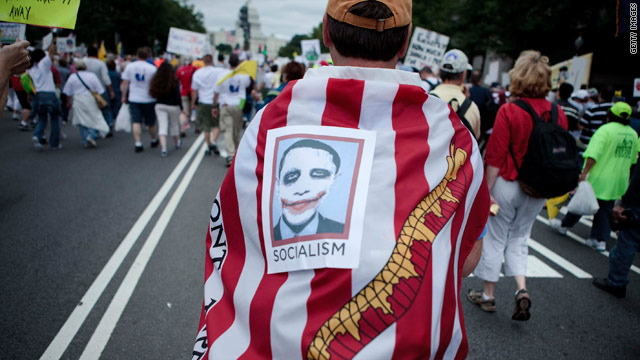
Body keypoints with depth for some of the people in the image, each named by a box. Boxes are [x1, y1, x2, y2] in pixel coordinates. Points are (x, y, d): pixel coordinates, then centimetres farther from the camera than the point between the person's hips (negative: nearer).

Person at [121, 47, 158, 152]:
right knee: (151, 122, 13)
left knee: (136, 122, -2)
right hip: (149, 99, 0)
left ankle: (138, 143, -11)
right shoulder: (152, 68, -6)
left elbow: (125, 83, 2)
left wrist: (124, 96, 12)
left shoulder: (129, 66, 0)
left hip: (134, 99, 1)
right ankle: (154, 141, 31)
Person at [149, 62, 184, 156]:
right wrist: (182, 108, -7)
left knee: (162, 127, -1)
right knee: (174, 125, 18)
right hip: (173, 106, -1)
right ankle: (177, 143, 39)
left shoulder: (156, 81, -6)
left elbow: (153, 94, 0)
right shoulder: (174, 81, -13)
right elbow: (177, 96, -12)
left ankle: (163, 148, -14)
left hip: (160, 106, 1)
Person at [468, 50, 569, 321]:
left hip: (508, 184, -4)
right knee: (518, 239, 20)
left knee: (495, 239, 10)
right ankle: (522, 290, 6)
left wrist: (487, 190, -9)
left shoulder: (509, 111, -16)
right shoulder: (558, 114, -1)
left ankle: (488, 296, 22)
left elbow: (495, 156, -16)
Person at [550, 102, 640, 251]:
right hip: (618, 182, 5)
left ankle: (564, 225, 27)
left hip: (597, 178, -5)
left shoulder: (605, 130, -15)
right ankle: (600, 240, 10)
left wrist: (584, 172, -23)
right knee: (605, 210, 11)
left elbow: (593, 155, -25)